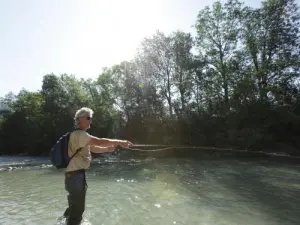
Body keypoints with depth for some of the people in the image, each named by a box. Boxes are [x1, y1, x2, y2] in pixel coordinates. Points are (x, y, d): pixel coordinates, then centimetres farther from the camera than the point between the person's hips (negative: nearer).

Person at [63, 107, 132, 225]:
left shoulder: (79, 135, 16)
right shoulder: (79, 134, -19)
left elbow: (93, 148, 18)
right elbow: (99, 141, -27)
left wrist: (108, 149, 8)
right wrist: (119, 142, -19)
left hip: (75, 175, 11)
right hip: (76, 175, -11)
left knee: (75, 206, 27)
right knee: (77, 209, 1)